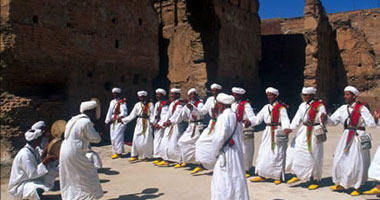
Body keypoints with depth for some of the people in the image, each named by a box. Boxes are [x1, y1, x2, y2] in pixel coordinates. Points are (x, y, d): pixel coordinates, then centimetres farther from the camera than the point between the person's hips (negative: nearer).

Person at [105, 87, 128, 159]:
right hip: (112, 121, 8)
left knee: (117, 136, -11)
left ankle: (118, 152, -5)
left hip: (119, 121, -7)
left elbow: (124, 112, -10)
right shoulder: (112, 102, 17)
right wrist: (107, 121, 15)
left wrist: (120, 117, -24)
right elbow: (109, 112, 18)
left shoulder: (122, 102, -5)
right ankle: (115, 152, 17)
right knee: (112, 137, 8)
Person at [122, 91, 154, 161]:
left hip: (147, 123, -2)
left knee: (146, 140, 0)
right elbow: (132, 115, 6)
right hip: (139, 123, 2)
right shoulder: (138, 105, 6)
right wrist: (123, 120, 0)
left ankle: (146, 155, 17)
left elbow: (152, 115, -2)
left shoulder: (150, 104, 0)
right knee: (136, 139, -5)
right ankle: (135, 155, 3)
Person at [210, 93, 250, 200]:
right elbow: (239, 135, 12)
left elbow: (219, 137, -21)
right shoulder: (236, 116, 8)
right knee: (236, 178, 15)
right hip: (237, 151, 8)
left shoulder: (223, 117, -16)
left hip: (226, 154, -8)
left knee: (224, 181, 1)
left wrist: (215, 151, -5)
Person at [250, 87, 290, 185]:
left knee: (277, 154, 0)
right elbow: (258, 118, 11)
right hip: (268, 132, 6)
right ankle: (262, 176, 14)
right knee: (264, 153, 6)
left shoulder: (281, 107, -8)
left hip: (278, 133, -6)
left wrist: (286, 128, -37)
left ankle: (278, 177, 13)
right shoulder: (266, 107, 11)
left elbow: (285, 120, -18)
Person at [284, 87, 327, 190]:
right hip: (303, 132, 6)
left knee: (313, 157, 1)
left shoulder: (319, 106, -10)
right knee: (294, 150, 4)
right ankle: (297, 175, 23)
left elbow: (323, 121, -13)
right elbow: (297, 118, 4)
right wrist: (291, 129, -8)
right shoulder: (302, 105, 9)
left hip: (314, 134, -6)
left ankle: (314, 181, 17)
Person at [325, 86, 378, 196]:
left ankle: (356, 187, 19)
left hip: (358, 137, -5)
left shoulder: (361, 108, -8)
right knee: (340, 161, 8)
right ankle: (341, 184, 26)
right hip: (346, 137, 5)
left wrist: (376, 118, -26)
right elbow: (333, 121, 5)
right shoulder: (343, 108, 7)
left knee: (356, 163, 1)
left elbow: (371, 123, -11)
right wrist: (326, 118, -11)